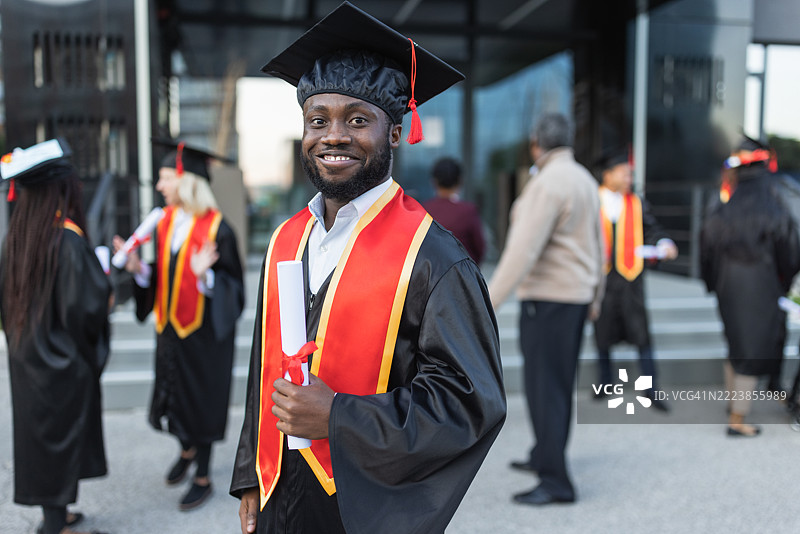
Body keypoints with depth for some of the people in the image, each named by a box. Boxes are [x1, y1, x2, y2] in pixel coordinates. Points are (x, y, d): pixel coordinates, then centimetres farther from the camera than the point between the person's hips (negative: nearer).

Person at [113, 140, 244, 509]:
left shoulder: (216, 229, -18)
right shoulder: (165, 223, 3)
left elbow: (233, 285, -17)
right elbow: (161, 277, 10)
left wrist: (205, 276, -35)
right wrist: (139, 268, -8)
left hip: (204, 330, -6)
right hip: (170, 327, 7)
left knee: (201, 399, 6)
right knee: (174, 393, 19)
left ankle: (202, 477, 24)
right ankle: (187, 450, 47)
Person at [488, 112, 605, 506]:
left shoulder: (548, 183, -16)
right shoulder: (584, 179, 13)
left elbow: (523, 249, -24)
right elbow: (598, 245, 19)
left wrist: (489, 300, -23)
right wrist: (595, 296, 28)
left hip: (547, 297, -10)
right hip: (576, 294, 10)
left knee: (544, 385, -5)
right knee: (559, 382, 17)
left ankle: (556, 482, 0)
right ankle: (544, 457, 32)